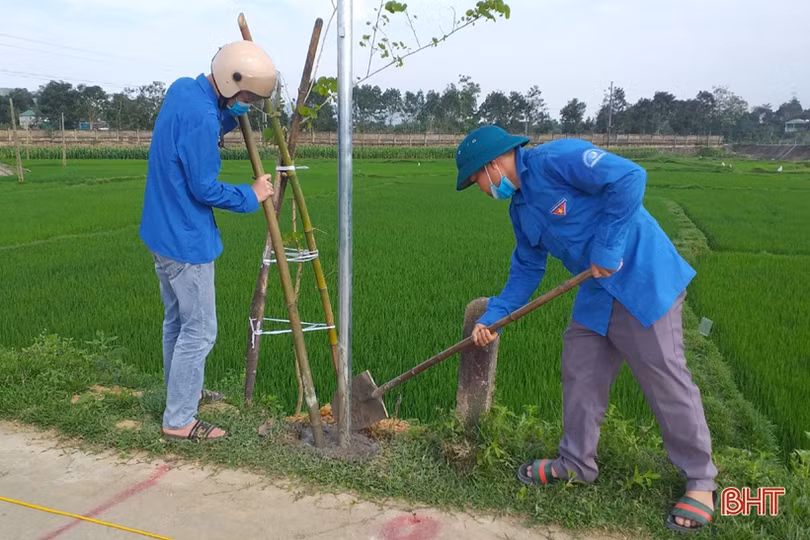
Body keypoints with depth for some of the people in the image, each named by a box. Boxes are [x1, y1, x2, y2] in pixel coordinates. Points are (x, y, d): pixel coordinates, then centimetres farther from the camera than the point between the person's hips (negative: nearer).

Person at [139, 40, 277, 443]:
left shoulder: (182, 89, 4)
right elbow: (205, 188, -21)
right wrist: (252, 197, -7)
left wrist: (238, 112, 1)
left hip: (162, 231, 10)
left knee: (176, 320, 21)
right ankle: (178, 421, 11)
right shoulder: (200, 116, -25)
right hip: (186, 239, -10)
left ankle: (182, 392, 38)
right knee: (199, 331, 0)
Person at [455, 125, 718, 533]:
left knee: (666, 382, 0)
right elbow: (526, 270, 17)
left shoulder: (555, 158, -17)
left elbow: (629, 178, -25)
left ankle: (700, 481, 19)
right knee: (580, 374, 13)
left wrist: (607, 247, -23)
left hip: (643, 283, -9)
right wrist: (493, 316, 10)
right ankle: (576, 464, 30)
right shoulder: (521, 208, 12)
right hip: (597, 294, 9)